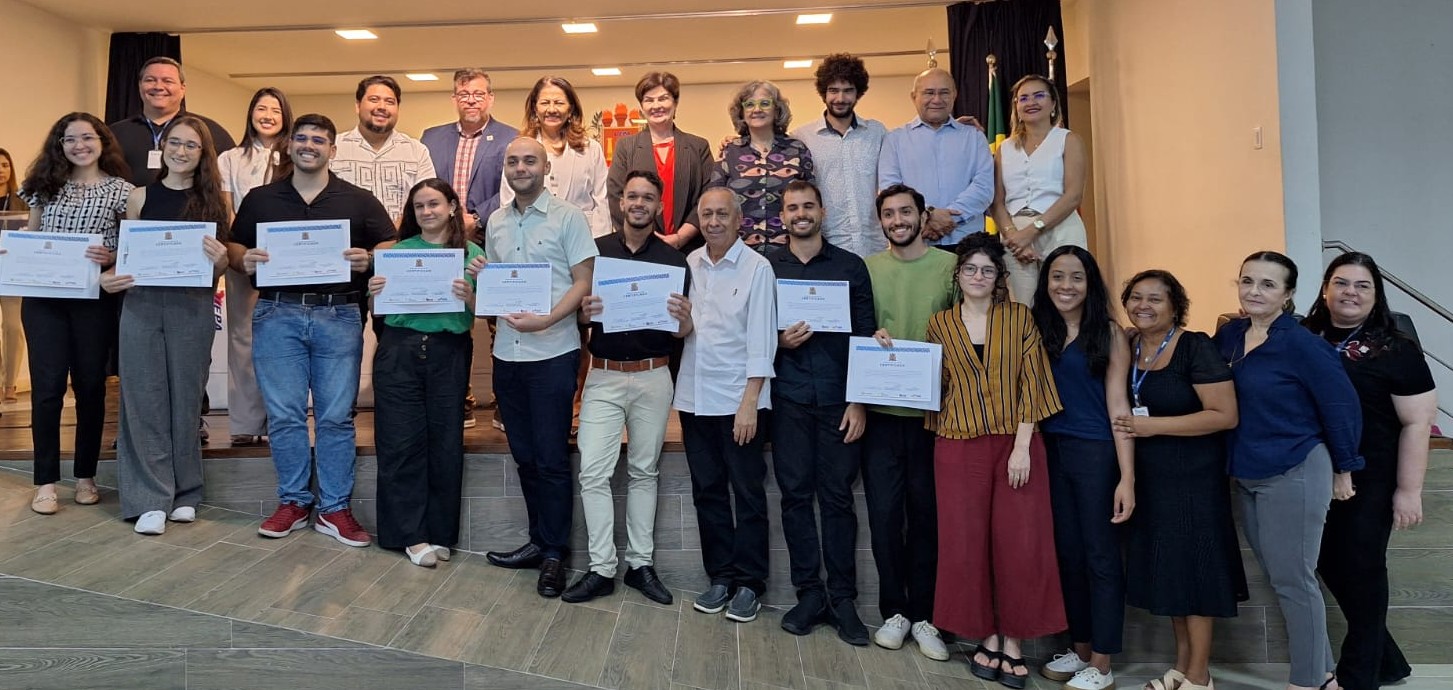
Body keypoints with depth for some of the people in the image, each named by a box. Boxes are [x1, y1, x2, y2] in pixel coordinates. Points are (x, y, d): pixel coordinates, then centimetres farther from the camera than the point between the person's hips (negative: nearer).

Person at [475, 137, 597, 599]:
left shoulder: (568, 218, -4)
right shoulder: (495, 222, 13)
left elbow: (583, 283, -8)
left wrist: (545, 320, -21)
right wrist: (480, 276, -1)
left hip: (552, 352, -6)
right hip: (507, 352, 6)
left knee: (551, 459, 0)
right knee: (525, 456, 13)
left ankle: (554, 553, 11)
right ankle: (539, 541, 25)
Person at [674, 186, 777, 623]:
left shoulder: (756, 268, -6)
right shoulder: (690, 264, 8)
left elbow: (760, 340, -10)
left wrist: (749, 402, -15)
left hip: (739, 399, -5)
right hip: (695, 396, 5)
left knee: (748, 494, 3)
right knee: (707, 491, 12)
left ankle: (748, 583, 14)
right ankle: (721, 575, 24)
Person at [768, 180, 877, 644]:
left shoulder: (851, 267, 7)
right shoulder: (766, 267, 9)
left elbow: (866, 336, 3)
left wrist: (860, 401, -3)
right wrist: (780, 342, -12)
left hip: (838, 401, -1)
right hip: (789, 400, 1)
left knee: (837, 497, 1)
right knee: (796, 495, 4)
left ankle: (843, 598, 10)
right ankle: (809, 593, 14)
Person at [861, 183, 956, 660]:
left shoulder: (950, 265, 2)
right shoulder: (868, 268, 7)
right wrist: (872, 339, -10)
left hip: (933, 410, -1)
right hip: (881, 411, 1)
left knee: (926, 511, 6)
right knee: (884, 511, 4)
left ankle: (924, 615, 17)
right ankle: (894, 611, 18)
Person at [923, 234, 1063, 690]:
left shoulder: (1019, 318, 4)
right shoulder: (940, 325, 8)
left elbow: (1031, 385, -1)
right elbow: (932, 386, 10)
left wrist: (1022, 446, -9)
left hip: (1015, 443, -1)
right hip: (959, 447, 1)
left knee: (1019, 542, -1)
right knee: (967, 543, 2)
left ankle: (1013, 641, 13)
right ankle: (988, 636, 19)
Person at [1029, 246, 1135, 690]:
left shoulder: (1108, 333, -5)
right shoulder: (1037, 330, 7)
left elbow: (1118, 405, -10)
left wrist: (1127, 476, -14)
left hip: (1097, 453, -4)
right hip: (1052, 452, 5)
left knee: (1100, 556, 3)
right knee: (1067, 554, 13)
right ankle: (1079, 649, 27)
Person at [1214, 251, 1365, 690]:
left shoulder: (1301, 344, -15)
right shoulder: (1229, 336, 4)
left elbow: (1341, 405, -11)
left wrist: (1344, 470, -4)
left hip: (1295, 474, -7)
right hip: (1247, 475, 7)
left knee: (1292, 579, 1)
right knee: (1278, 576, 16)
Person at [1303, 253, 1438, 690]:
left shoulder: (1395, 349, -8)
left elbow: (1417, 422, -10)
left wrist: (1408, 491, -14)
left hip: (1368, 482, -4)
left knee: (1361, 571, 7)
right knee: (1329, 565, 13)